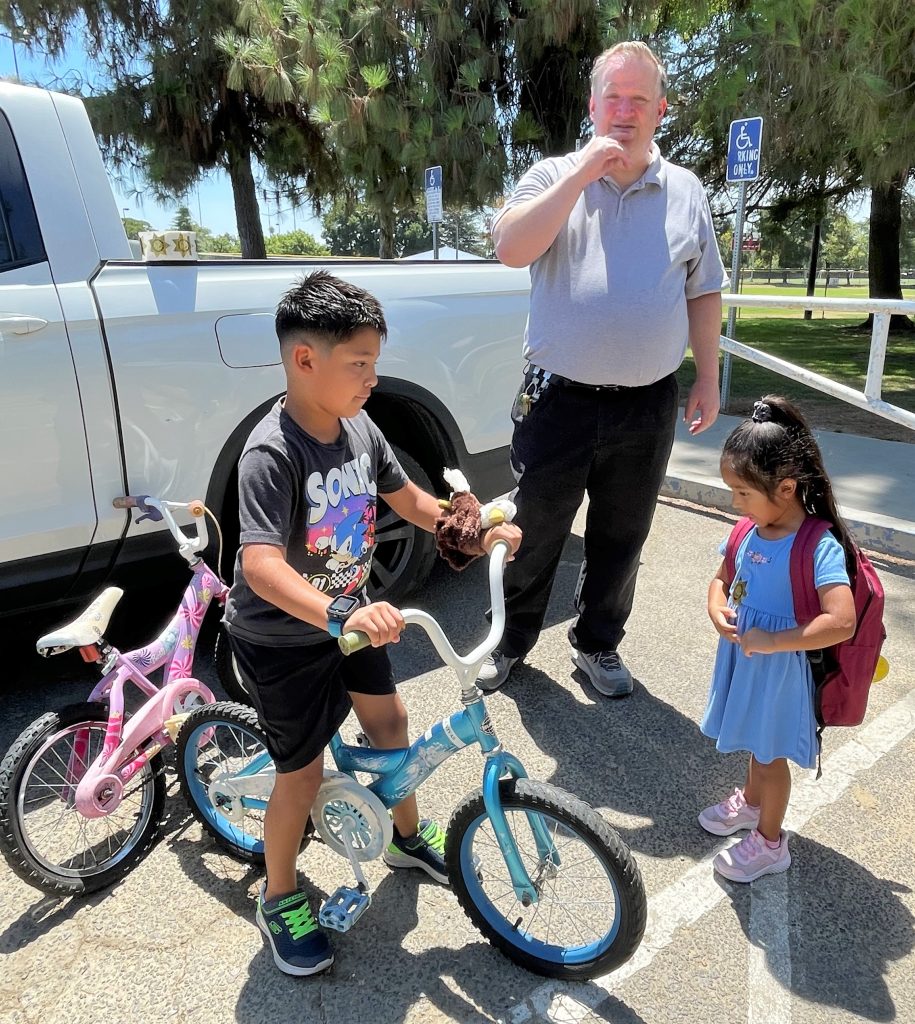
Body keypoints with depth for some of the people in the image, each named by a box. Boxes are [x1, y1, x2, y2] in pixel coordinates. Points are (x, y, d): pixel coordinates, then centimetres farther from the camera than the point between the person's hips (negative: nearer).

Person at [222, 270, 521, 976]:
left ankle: (409, 837, 47)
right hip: (281, 639, -7)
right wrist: (339, 616, -54)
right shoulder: (272, 452, -30)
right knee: (304, 774, 5)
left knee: (389, 720, 19)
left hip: (348, 614, 7)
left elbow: (408, 498, 7)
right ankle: (280, 900, 34)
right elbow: (261, 564, -41)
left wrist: (478, 533, -2)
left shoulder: (360, 427, -7)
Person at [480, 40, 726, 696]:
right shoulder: (554, 177, 3)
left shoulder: (686, 192, 10)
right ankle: (511, 642, 31)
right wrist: (583, 171, -15)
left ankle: (598, 645, 35)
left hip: (647, 407, 3)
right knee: (533, 535, 9)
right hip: (558, 400, -2)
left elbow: (704, 294, 13)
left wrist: (708, 379, 8)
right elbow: (512, 248, -15)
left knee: (621, 540, 14)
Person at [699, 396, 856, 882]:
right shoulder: (749, 530, -6)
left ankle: (769, 843, 37)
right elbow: (722, 578, 9)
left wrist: (772, 641, -30)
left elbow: (842, 622, -35)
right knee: (756, 742, 28)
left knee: (770, 754, 14)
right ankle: (750, 802, 54)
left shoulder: (820, 547, -27)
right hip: (742, 659, 6)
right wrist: (717, 609, -12)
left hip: (780, 671, -6)